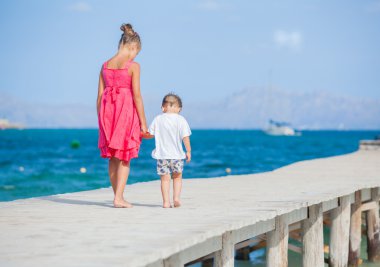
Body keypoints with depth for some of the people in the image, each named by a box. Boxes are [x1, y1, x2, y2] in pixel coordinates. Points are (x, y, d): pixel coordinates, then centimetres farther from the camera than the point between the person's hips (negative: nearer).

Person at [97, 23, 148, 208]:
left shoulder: (105, 65, 8)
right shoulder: (133, 66, -7)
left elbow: (99, 96, 8)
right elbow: (137, 96, -10)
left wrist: (100, 121, 14)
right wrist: (143, 123, -6)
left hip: (107, 111, 5)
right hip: (126, 111, -5)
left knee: (113, 158, 13)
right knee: (125, 158, 2)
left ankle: (118, 196, 20)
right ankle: (119, 198, -3)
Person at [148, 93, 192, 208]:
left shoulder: (158, 119, 1)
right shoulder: (181, 120, -5)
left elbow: (150, 134, 7)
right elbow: (185, 137, -9)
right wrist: (188, 151, 0)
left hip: (162, 155, 1)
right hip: (177, 155, -1)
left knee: (165, 178, 4)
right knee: (177, 177, 17)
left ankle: (166, 201, -2)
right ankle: (176, 197, 5)